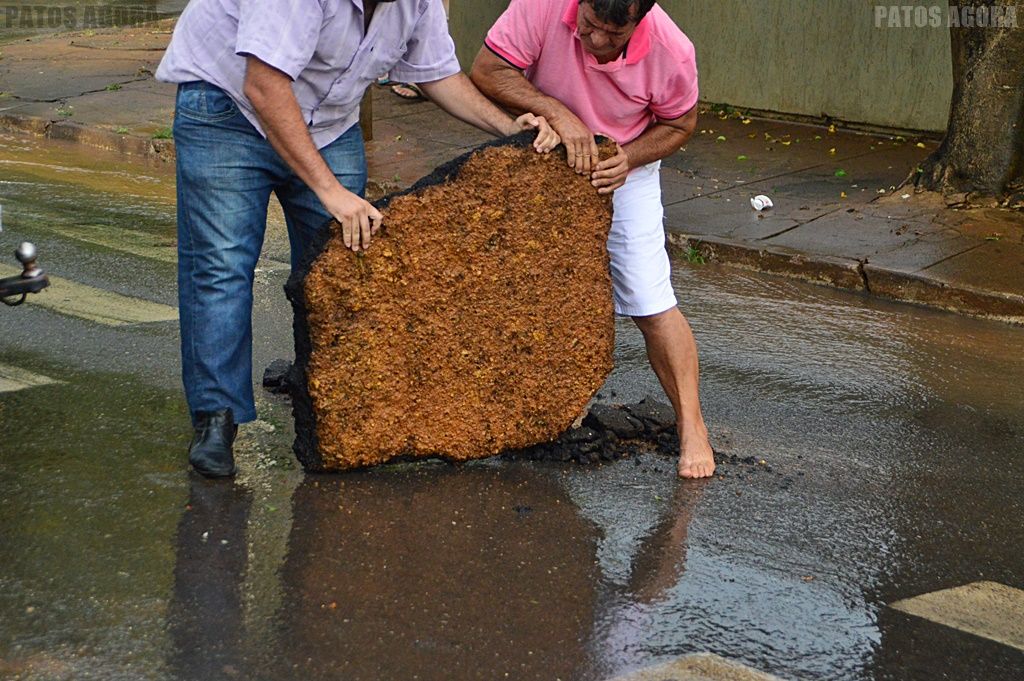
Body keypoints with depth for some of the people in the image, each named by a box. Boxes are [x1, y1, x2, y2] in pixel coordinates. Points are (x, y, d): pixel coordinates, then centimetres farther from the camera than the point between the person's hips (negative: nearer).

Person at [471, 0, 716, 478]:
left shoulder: (672, 52, -26)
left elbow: (679, 125, -7)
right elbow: (487, 72, -24)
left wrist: (629, 158, -25)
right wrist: (556, 113, -36)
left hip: (625, 170, -1)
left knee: (651, 302, -9)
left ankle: (691, 425, -1)